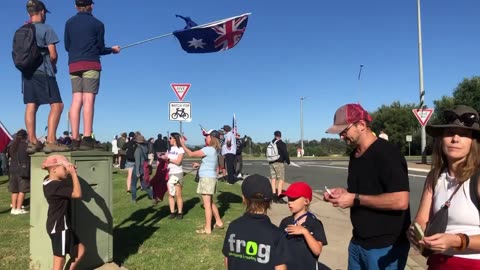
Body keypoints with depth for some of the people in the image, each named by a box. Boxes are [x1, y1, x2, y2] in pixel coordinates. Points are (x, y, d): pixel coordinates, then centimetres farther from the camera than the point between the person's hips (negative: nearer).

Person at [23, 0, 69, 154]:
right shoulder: (46, 29, -5)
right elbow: (53, 55, -9)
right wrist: (52, 66, 9)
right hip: (43, 72, -7)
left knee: (31, 106, 4)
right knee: (57, 105, -6)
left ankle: (32, 142, 2)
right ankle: (50, 141, -16)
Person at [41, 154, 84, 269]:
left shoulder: (49, 181, 4)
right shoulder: (56, 186, -25)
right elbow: (77, 194, -33)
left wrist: (71, 173, 3)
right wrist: (74, 174, -26)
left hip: (61, 226, 10)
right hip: (59, 227, -10)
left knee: (80, 249, 17)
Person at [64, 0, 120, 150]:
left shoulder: (69, 23, 13)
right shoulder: (97, 24, 3)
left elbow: (67, 46, 15)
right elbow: (100, 48, 5)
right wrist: (112, 50, 24)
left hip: (74, 65, 4)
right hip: (91, 64, -4)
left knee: (76, 100, 1)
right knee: (88, 99, -9)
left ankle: (75, 139, -4)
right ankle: (87, 139, -14)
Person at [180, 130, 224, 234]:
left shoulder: (208, 149, -17)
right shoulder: (213, 150, 13)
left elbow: (191, 154, -15)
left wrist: (182, 144, -3)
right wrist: (199, 165, 19)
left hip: (207, 178, -10)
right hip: (209, 178, 10)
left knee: (207, 204, -4)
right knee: (210, 203, 20)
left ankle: (207, 229, 1)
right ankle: (219, 222, 28)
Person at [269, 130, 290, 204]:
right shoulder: (282, 144, -9)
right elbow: (285, 153, -10)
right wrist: (288, 161, 4)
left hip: (271, 163, 7)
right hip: (279, 163, -7)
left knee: (273, 179, 10)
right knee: (281, 180, -5)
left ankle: (274, 196, 10)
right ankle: (279, 197, -12)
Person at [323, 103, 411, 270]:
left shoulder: (387, 153, -18)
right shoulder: (355, 155, 8)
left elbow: (400, 201, -26)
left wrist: (356, 199, -21)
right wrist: (342, 193, 1)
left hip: (385, 246, -8)